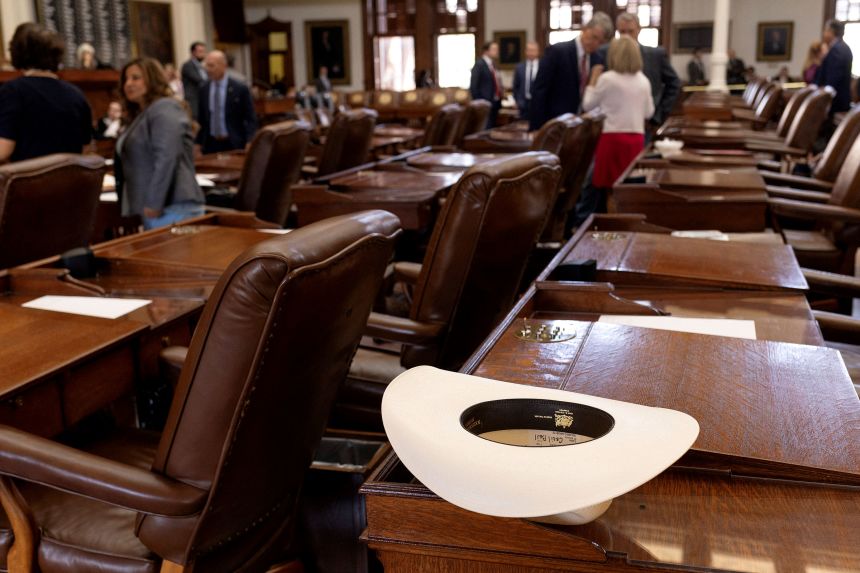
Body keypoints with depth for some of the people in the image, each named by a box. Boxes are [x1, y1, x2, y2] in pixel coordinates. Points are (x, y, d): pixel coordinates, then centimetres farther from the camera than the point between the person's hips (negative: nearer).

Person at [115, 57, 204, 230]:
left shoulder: (164, 109, -9)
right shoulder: (142, 114, 22)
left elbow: (166, 158, -21)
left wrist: (153, 205, -24)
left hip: (173, 208, -10)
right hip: (153, 208, 10)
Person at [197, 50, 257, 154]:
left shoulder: (240, 89, -6)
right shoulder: (204, 89, 7)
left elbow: (251, 119, -5)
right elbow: (201, 118, 13)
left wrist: (249, 144, -16)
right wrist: (198, 143, 7)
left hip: (234, 144, -3)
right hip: (210, 144, 3)